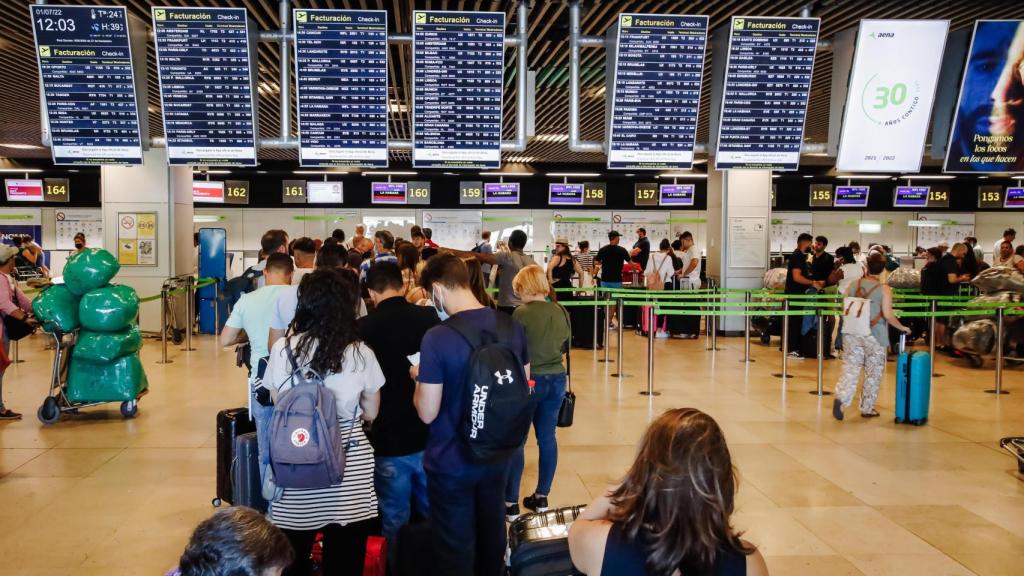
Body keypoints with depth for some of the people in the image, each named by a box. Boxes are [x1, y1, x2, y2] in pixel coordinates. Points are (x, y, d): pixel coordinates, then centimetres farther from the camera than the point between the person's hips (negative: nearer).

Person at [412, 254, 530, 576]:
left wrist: (419, 378, 0)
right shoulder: (513, 327, -6)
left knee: (455, 549, 11)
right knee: (492, 535, 24)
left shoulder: (437, 338, -24)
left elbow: (427, 413, -18)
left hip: (452, 462, -5)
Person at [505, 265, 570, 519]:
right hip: (556, 379, 6)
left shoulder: (522, 313, -15)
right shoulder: (561, 312, 2)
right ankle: (542, 497, 23)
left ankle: (511, 503, 8)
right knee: (547, 437, 13)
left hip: (528, 381, -5)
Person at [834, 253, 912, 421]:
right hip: (874, 336, -2)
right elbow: (888, 315, -15)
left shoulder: (853, 285, 1)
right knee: (873, 373, 11)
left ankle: (841, 398, -19)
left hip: (852, 334, 3)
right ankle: (867, 408, 19)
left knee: (851, 369, 5)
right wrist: (902, 327, 0)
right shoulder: (884, 289, -9)